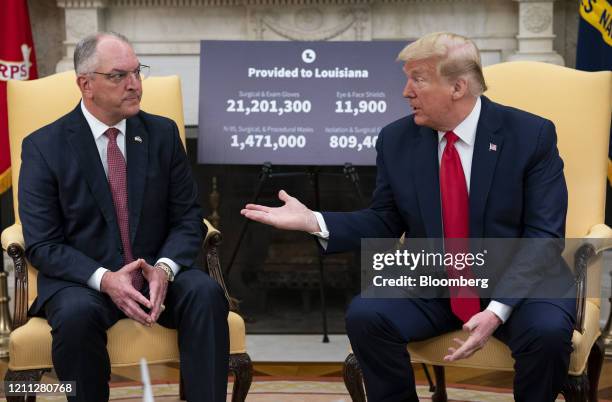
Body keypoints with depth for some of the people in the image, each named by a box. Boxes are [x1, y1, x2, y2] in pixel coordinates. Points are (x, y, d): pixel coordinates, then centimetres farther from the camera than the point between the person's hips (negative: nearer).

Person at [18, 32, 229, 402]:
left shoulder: (163, 133, 4)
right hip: (82, 280, -2)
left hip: (157, 273, 2)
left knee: (206, 293, -28)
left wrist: (164, 268, -17)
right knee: (77, 314, -35)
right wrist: (104, 279, -23)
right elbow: (41, 244, -7)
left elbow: (188, 219, 4)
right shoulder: (44, 146, -4)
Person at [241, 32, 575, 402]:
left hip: (519, 283, -2)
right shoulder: (397, 140, 0)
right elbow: (384, 224, 8)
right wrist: (313, 221, -9)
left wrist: (497, 310, -26)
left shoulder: (531, 135, -10)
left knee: (548, 330, -32)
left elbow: (543, 235, -13)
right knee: (365, 315, -24)